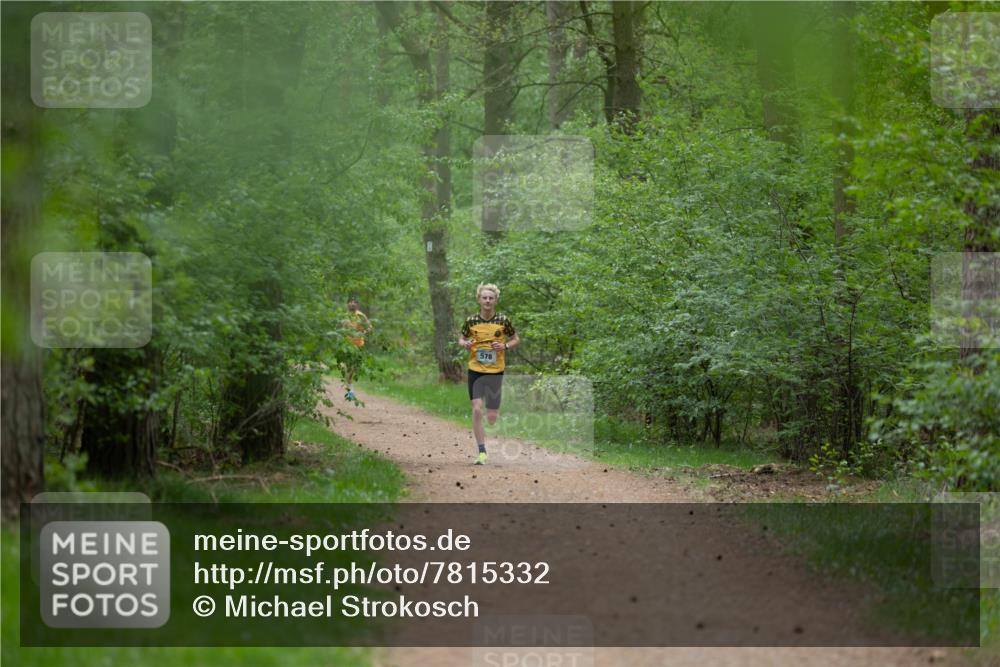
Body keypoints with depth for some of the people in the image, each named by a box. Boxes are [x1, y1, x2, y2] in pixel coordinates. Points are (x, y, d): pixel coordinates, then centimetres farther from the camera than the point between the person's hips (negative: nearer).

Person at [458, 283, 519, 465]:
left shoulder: (503, 320, -3)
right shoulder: (471, 321, -1)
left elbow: (515, 339, 10)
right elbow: (462, 339, 13)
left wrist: (505, 346, -10)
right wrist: (465, 344, -10)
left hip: (496, 371, 0)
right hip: (475, 370, 0)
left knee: (492, 416, 2)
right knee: (476, 409, -13)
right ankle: (481, 452, -6)